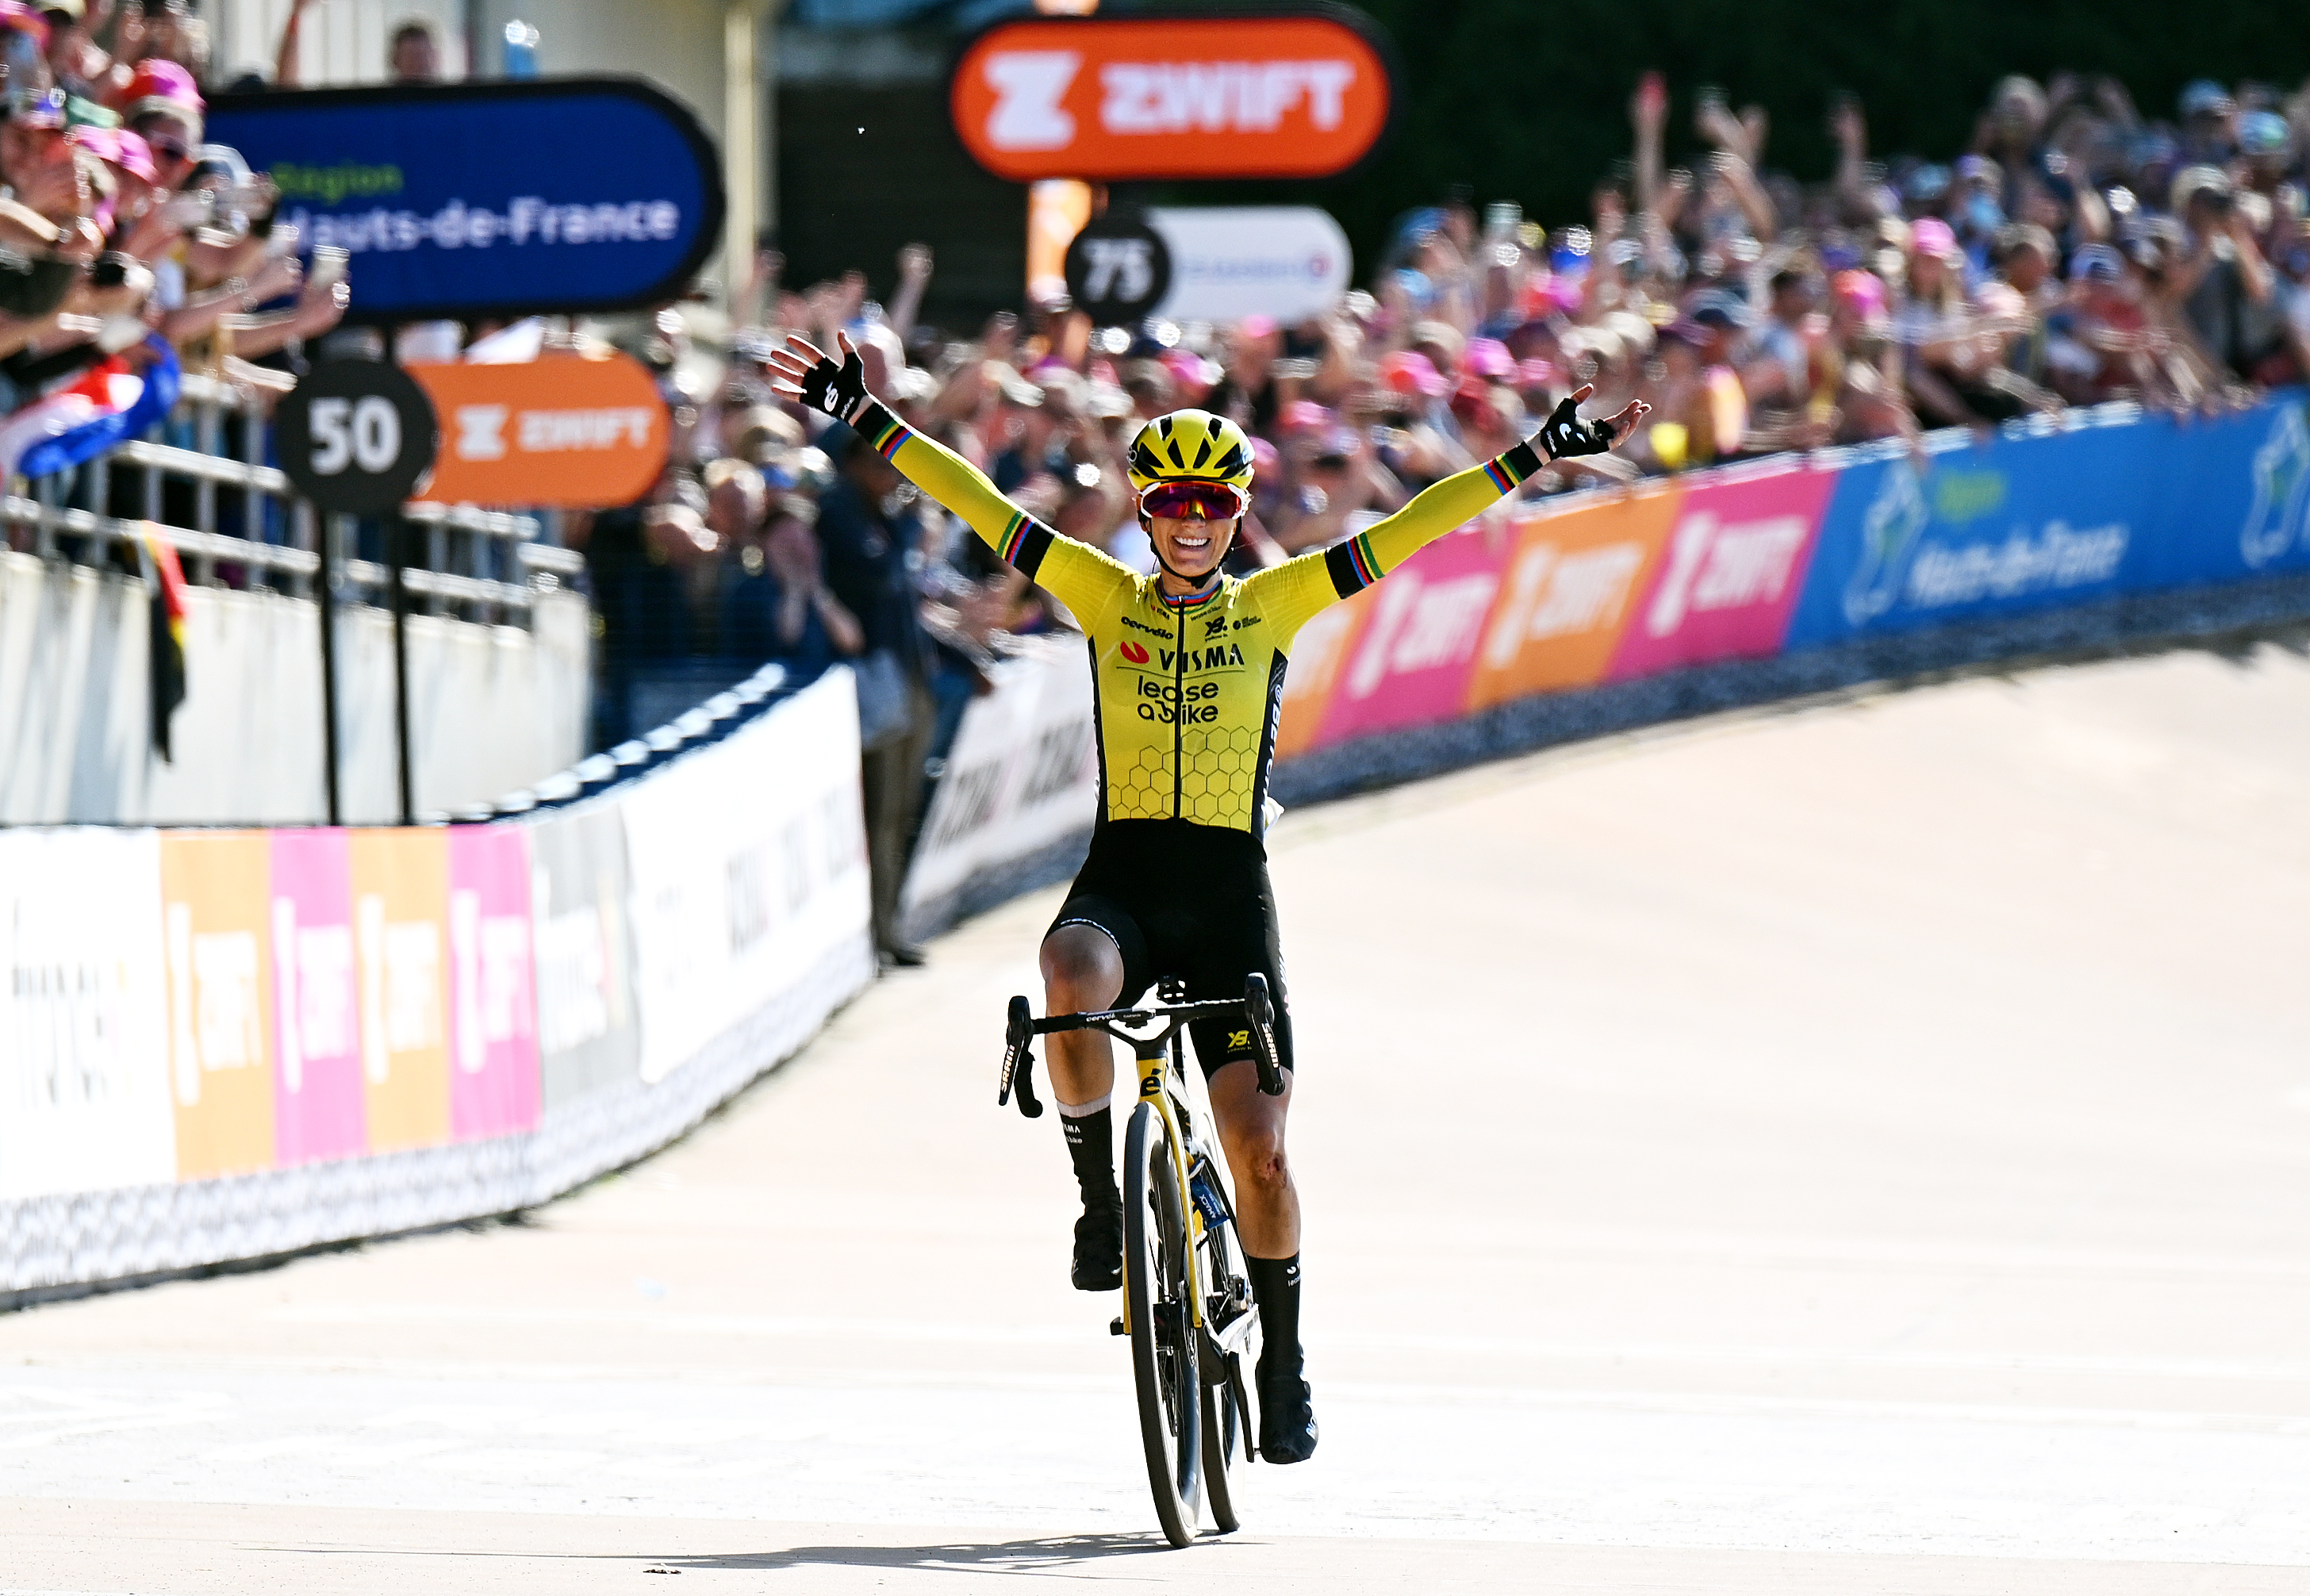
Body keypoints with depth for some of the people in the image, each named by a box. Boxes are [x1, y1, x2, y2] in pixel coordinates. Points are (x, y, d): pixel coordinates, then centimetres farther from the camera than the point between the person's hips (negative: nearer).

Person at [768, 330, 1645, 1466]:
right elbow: (982, 508, 4)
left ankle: (1283, 1360, 15)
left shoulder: (1273, 606, 7)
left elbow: (1402, 535, 4)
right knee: (1071, 979, -36)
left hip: (1229, 897, 0)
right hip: (1122, 876, 0)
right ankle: (1101, 1201, -15)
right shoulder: (1105, 598, 8)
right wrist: (865, 420, 0)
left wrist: (1538, 456, 0)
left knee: (1257, 1150, -4)